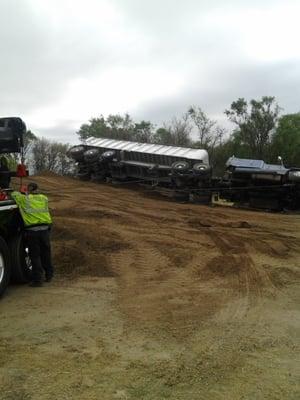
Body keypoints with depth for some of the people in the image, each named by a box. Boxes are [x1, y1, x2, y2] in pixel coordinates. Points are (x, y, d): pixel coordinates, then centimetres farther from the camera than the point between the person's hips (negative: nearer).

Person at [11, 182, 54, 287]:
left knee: (35, 255, 4)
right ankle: (49, 275, 28)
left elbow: (14, 194, 17)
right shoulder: (44, 198, 9)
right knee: (46, 253, 16)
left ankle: (37, 279, 5)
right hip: (45, 229, 3)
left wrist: (25, 195, 34)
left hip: (32, 231, -3)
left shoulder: (24, 199, 1)